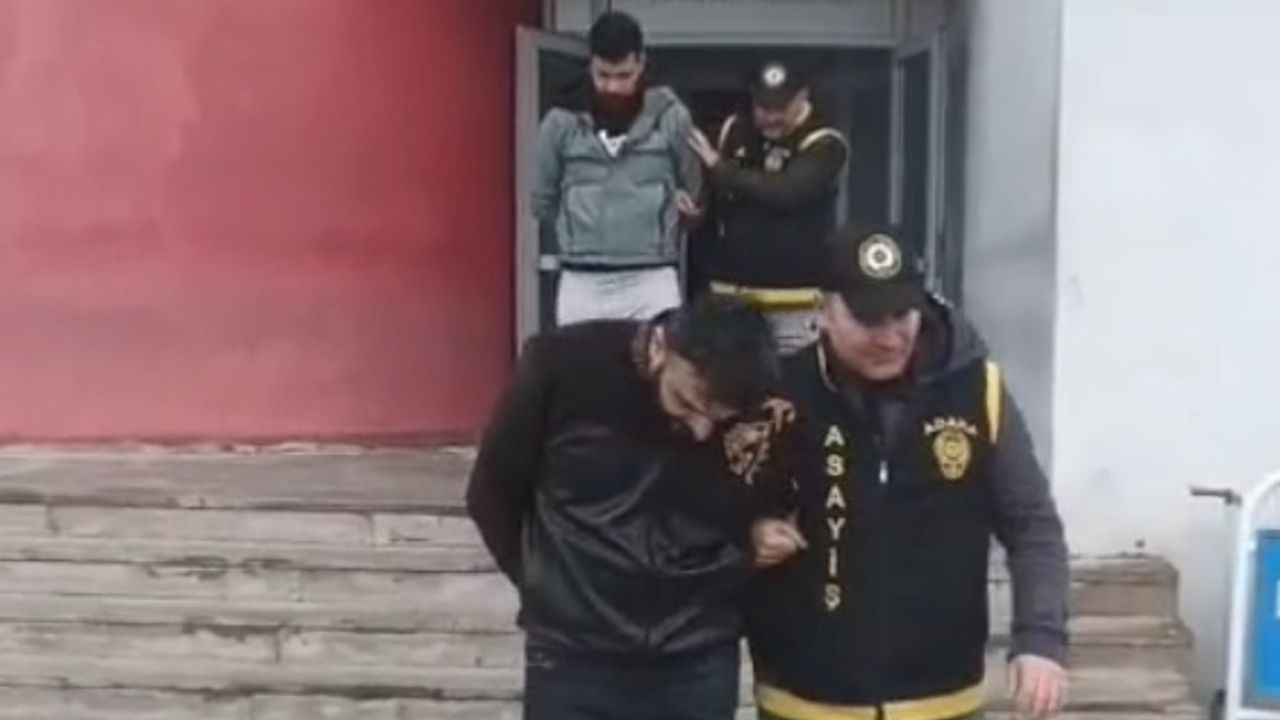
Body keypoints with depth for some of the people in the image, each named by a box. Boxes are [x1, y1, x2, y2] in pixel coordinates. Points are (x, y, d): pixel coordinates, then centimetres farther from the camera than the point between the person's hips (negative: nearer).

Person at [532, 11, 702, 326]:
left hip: (652, 281, -1)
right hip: (581, 283, 1)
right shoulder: (562, 121, 2)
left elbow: (696, 196, 9)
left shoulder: (670, 116, -1)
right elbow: (544, 203, 12)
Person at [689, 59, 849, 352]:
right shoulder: (735, 131, 8)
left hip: (796, 297, -4)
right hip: (733, 291, 4)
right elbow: (707, 199, 17)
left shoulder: (823, 144, -8)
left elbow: (786, 192, -24)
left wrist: (719, 168, -16)